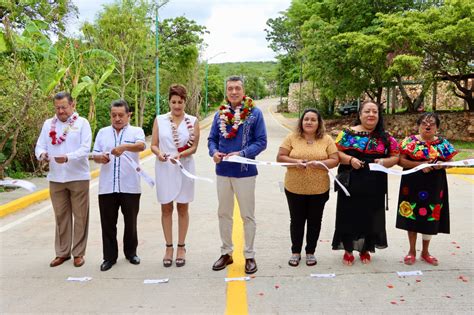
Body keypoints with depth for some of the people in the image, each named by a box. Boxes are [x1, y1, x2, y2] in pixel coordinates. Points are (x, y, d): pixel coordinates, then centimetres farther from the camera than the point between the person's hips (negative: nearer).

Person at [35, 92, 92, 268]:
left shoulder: (82, 123, -3)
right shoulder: (48, 124, 9)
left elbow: (85, 149, -12)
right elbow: (40, 146, 5)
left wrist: (67, 157, -28)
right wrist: (42, 155, -18)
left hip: (78, 177, -3)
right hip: (56, 178, 3)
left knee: (80, 216, 4)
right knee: (61, 216, 11)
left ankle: (78, 253, 16)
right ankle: (62, 252, 22)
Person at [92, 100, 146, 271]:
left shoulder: (136, 131, 2)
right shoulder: (102, 133, 12)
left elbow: (141, 146, -20)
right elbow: (94, 156, 12)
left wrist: (125, 147, -39)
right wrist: (100, 158, -12)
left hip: (130, 186, -2)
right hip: (107, 187, 2)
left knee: (130, 222, 11)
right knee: (108, 223, 7)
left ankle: (131, 252, 30)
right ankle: (110, 257, 20)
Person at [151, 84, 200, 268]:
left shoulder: (192, 121, 0)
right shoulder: (160, 120, 3)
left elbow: (194, 147, -4)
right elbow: (154, 145, 2)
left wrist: (180, 155, -22)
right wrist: (159, 153, -20)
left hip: (184, 168, -1)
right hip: (164, 168, 1)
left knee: (183, 208, 8)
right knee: (166, 209, 7)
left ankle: (181, 247, 21)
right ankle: (169, 247, 20)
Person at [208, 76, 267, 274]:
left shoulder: (254, 113, -6)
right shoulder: (220, 113, 6)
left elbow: (261, 142, -9)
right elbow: (212, 138, 9)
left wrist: (241, 154, -21)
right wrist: (214, 152, -12)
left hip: (245, 172, -4)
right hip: (223, 171, 4)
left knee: (247, 215, 7)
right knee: (224, 214, 14)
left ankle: (249, 255, 21)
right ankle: (226, 253, 29)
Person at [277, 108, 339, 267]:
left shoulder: (327, 139, 0)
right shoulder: (292, 138, -2)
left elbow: (335, 160, -3)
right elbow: (280, 157, -3)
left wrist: (318, 163, -20)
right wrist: (295, 162, -20)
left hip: (319, 189, 1)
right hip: (294, 188, 0)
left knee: (314, 221, 11)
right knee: (297, 220, 11)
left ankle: (310, 252, 27)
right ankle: (296, 252, 26)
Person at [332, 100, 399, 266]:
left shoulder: (385, 137, 6)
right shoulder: (348, 133, 1)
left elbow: (395, 157, 8)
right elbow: (336, 152, -2)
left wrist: (384, 161, -12)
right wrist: (350, 159, -18)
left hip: (374, 186, 2)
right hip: (351, 183, -2)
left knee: (371, 217, 9)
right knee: (349, 215, 4)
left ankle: (365, 250, 29)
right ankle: (348, 251, 21)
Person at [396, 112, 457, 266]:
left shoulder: (443, 143, 5)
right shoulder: (410, 141, -2)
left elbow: (450, 161, 7)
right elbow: (401, 161, -8)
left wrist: (441, 165, -15)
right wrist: (420, 164, -21)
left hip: (434, 185, 2)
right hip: (413, 185, -2)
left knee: (431, 218, 8)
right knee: (412, 216, 4)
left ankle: (425, 251, 25)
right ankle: (412, 250, 20)